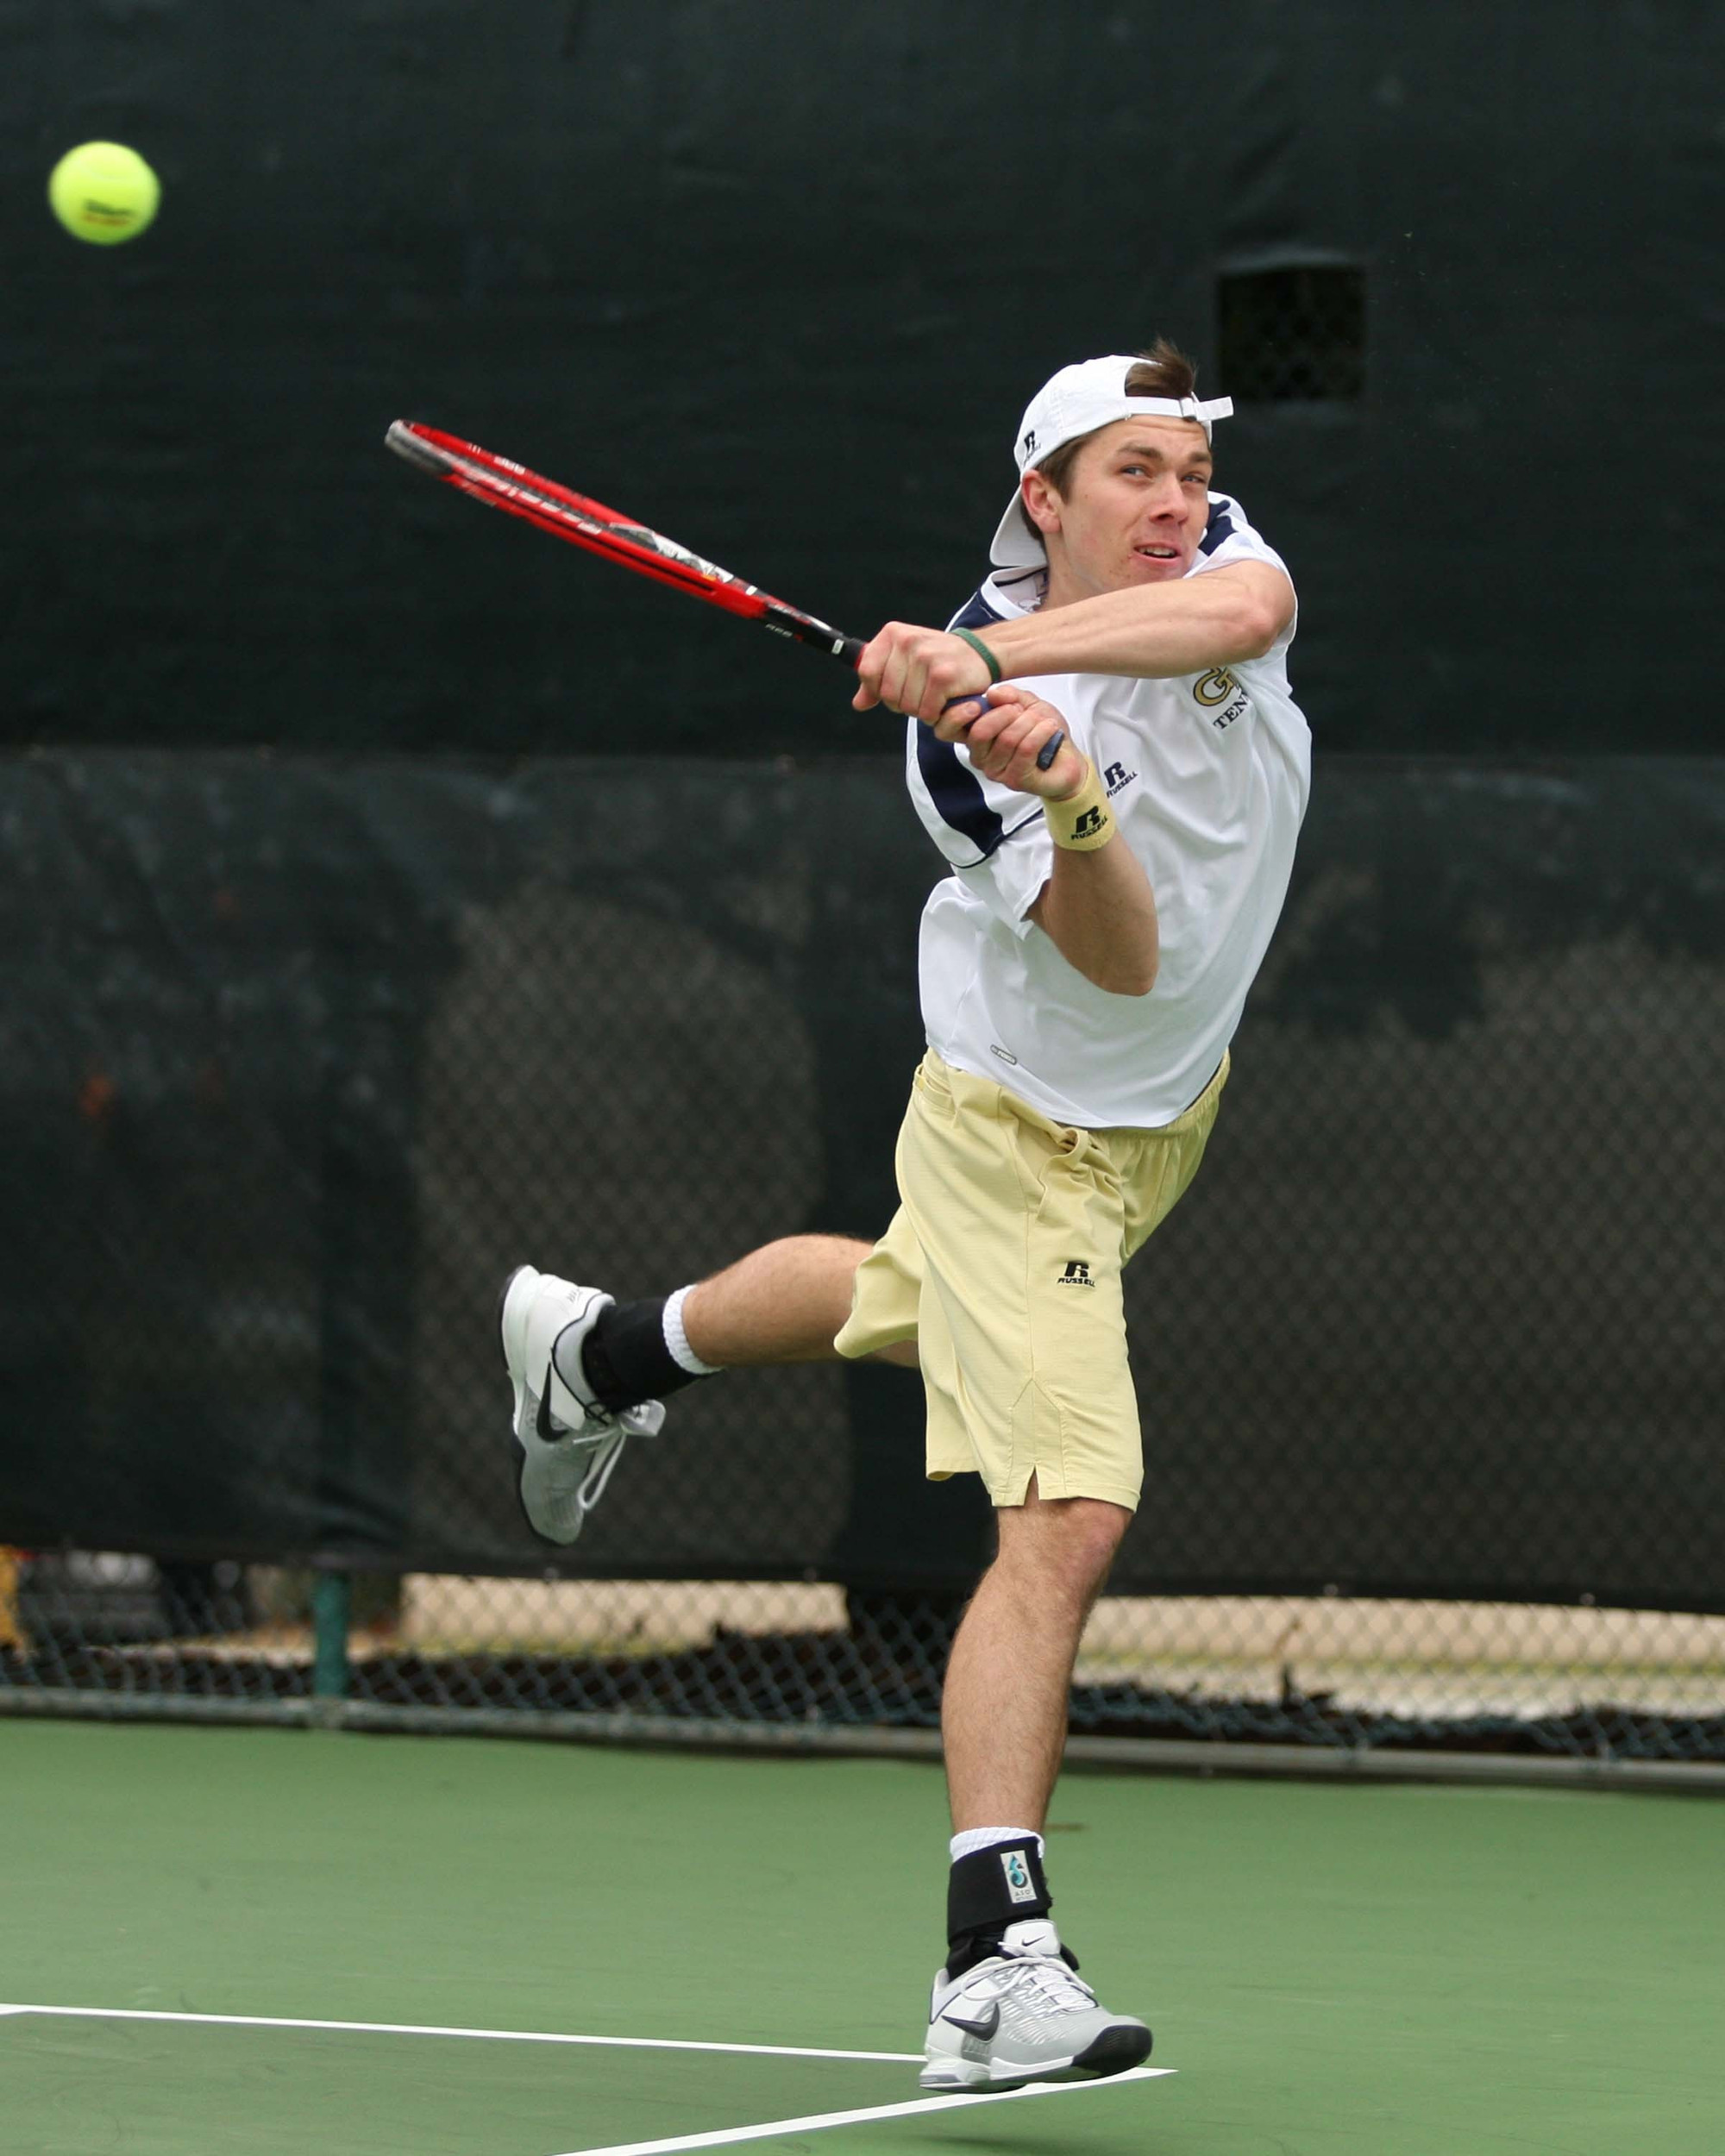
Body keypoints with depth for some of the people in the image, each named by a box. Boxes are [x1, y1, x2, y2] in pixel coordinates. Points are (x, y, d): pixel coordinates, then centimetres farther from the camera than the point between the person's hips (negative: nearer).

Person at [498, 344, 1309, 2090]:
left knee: (898, 1305, 33)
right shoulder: (964, 742, -30)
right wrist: (1071, 809, -58)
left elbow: (1247, 609, -43)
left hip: (1160, 1115, 7)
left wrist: (1004, 651, -52)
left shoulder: (1214, 558, -17)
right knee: (1067, 1521, -20)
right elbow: (1123, 960, -38)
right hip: (1028, 1138, -7)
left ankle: (604, 1355, 62)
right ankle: (996, 1970, -24)